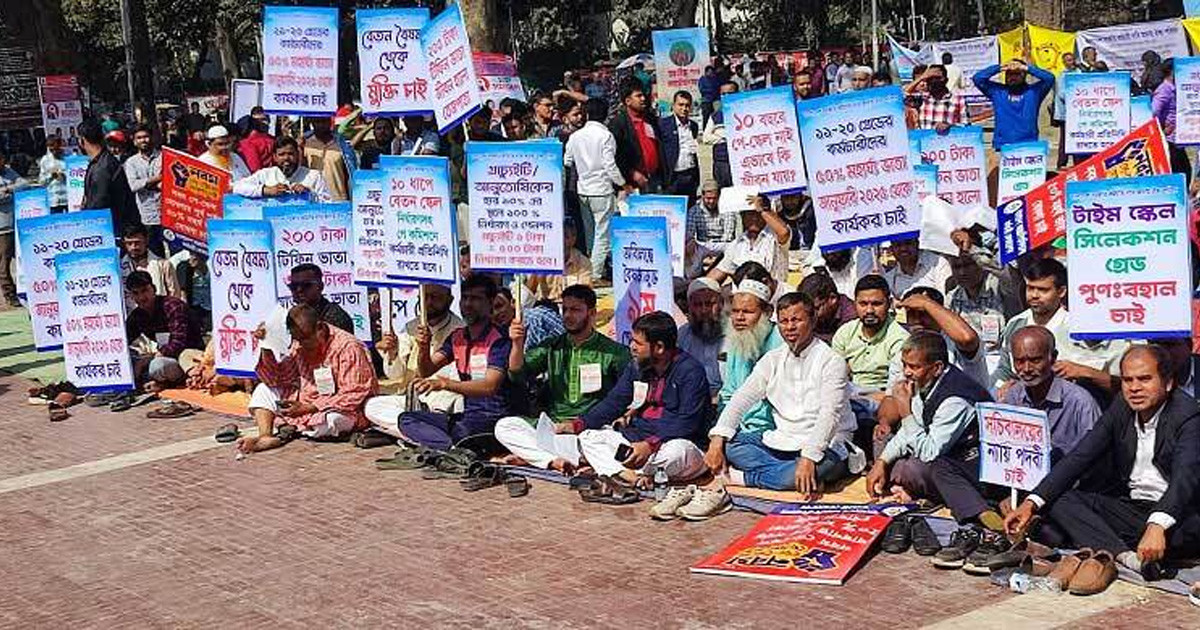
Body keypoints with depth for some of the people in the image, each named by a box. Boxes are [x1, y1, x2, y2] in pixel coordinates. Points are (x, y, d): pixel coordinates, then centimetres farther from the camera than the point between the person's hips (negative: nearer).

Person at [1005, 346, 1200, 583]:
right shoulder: (1121, 409, 4)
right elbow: (1079, 457, -2)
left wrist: (1157, 526, -49)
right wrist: (1031, 504, -16)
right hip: (1130, 508, 6)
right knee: (1058, 500, -13)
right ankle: (1127, 557, -34)